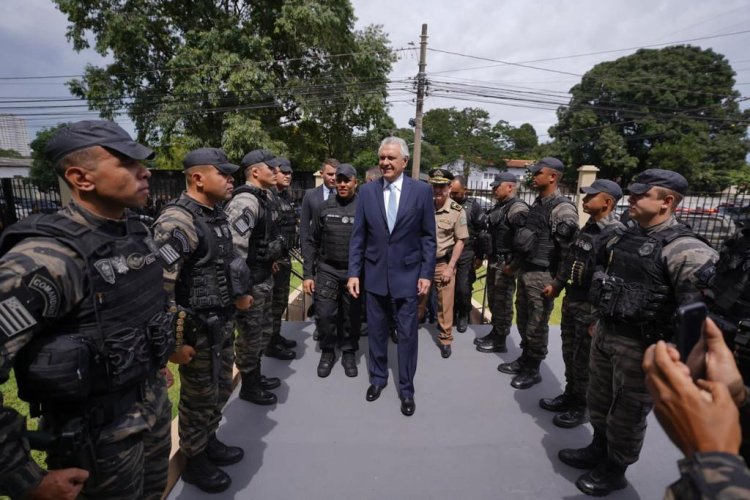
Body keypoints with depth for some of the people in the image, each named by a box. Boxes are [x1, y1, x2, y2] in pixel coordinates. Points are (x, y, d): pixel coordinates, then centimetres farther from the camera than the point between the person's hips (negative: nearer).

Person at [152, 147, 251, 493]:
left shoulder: (216, 214, 6)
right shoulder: (177, 222, -23)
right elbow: (158, 287, -25)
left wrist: (237, 296, 22)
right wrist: (173, 342, -20)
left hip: (221, 323, 9)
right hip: (196, 330, -8)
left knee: (220, 389, 23)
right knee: (199, 398, 11)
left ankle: (210, 442, 45)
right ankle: (194, 462, 35)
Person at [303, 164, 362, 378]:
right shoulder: (323, 208, 2)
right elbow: (313, 243, 5)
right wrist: (307, 274, 1)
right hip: (327, 269, 1)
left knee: (351, 316, 9)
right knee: (324, 314, -2)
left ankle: (348, 352, 30)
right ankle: (327, 351, 23)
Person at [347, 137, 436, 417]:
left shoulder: (421, 191, -4)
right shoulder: (367, 191, 1)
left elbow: (428, 236, -1)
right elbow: (358, 236, 2)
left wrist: (427, 273, -5)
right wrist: (354, 272, -2)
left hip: (407, 274, -2)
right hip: (375, 274, 2)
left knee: (407, 334, 9)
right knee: (376, 331, 16)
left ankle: (406, 389, 28)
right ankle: (378, 377, 38)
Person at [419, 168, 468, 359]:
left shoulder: (457, 211, -9)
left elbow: (460, 241, -6)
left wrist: (450, 267, -10)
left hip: (443, 263, -2)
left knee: (445, 304, 8)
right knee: (417, 300, 16)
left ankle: (445, 339, 25)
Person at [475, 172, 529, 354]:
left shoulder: (517, 208, -16)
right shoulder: (498, 206, 14)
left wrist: (513, 265, -21)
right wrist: (483, 256, 20)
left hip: (506, 264, -9)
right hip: (494, 262, 9)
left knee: (503, 302, 1)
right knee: (493, 300, 18)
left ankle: (500, 341, 14)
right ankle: (494, 333, 32)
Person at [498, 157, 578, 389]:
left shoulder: (563, 208, -15)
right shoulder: (537, 203, 13)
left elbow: (569, 247, -19)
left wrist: (558, 279, -15)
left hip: (542, 275, -9)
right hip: (526, 271, 9)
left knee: (537, 325, 4)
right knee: (524, 321, 18)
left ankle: (533, 370, 20)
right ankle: (524, 360, 34)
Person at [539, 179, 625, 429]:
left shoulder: (616, 234, -20)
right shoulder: (588, 227, 9)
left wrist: (600, 315, -24)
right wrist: (557, 284, 20)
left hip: (591, 307, -8)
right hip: (571, 300, 9)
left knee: (583, 361, 8)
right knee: (569, 354, 20)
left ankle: (579, 407, 26)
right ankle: (569, 396, 38)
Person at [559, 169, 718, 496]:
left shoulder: (684, 249, -19)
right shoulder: (623, 237, 6)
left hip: (640, 346, -7)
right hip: (605, 335, 7)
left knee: (626, 414, 13)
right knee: (599, 402, 23)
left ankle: (614, 470, 35)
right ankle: (598, 450, 46)